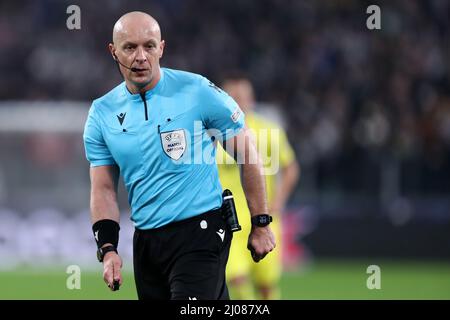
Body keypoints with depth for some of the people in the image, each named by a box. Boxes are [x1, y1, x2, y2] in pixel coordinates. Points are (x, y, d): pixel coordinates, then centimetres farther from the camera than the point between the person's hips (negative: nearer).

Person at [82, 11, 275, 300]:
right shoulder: (102, 113, 6)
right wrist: (108, 249, -4)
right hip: (146, 241, 5)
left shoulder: (197, 92, -7)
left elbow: (247, 155, 0)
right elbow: (104, 189, 10)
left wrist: (261, 225, 1)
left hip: (200, 234, -5)